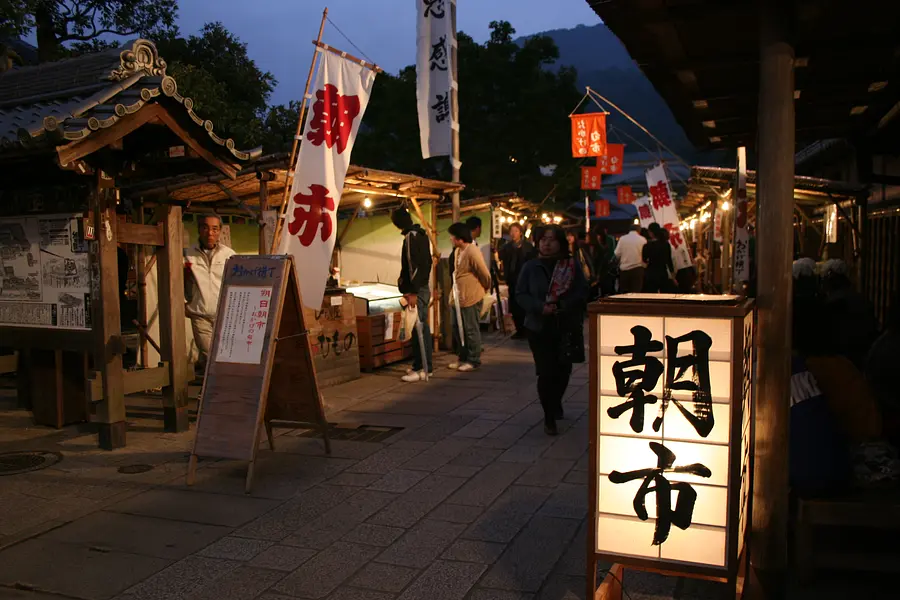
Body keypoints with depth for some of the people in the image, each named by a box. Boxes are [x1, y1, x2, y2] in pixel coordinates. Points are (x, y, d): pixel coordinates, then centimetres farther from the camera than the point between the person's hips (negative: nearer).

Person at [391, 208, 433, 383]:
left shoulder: (411, 237, -14)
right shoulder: (423, 235, 15)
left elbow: (412, 265, -20)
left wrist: (412, 291, -22)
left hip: (417, 289, -10)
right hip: (424, 287, 10)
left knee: (418, 329, -8)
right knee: (423, 327, 13)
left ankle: (420, 368, -6)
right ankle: (426, 365, 19)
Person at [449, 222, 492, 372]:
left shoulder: (472, 252, -20)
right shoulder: (458, 251, 9)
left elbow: (485, 275, -18)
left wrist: (483, 290, -2)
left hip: (471, 298, -10)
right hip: (459, 297, 10)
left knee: (471, 330, 1)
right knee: (458, 328, 16)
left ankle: (474, 361, 15)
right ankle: (463, 358, 29)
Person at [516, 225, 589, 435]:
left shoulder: (572, 266, -1)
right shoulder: (531, 267, -1)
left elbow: (582, 292, -7)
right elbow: (520, 294, -3)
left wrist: (561, 305, -22)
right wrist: (540, 307, -20)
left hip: (567, 327, 1)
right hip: (539, 327, -1)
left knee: (563, 370, 14)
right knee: (546, 372, -5)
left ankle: (556, 403, 43)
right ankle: (549, 417, 10)